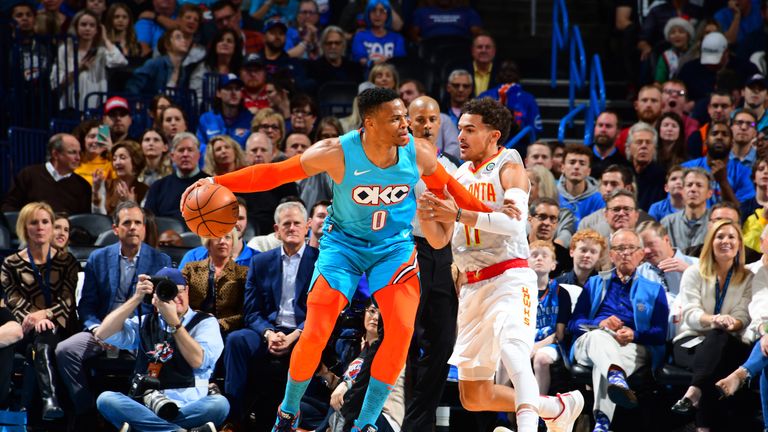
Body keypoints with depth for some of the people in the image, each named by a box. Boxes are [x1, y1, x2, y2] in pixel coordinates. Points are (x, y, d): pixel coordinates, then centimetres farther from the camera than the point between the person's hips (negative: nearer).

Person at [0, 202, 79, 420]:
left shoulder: (67, 262, 14)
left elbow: (67, 301, 2)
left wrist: (44, 314, -18)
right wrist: (35, 320, -19)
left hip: (59, 328, 0)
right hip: (26, 333, 0)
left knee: (43, 342, -37)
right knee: (42, 342, -37)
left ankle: (48, 401, -56)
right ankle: (50, 398, -57)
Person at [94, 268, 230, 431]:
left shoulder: (205, 323, 11)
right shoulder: (144, 323, 19)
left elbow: (197, 360, -6)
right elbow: (102, 334, 5)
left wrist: (173, 321, -7)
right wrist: (137, 298, 3)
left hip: (188, 409, -3)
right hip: (145, 408, 3)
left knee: (219, 403, -35)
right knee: (106, 399, -28)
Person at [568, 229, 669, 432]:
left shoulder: (654, 290, 25)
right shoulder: (595, 284, 29)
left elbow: (660, 333, 10)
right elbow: (574, 324, 14)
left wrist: (634, 335, -12)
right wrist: (600, 324, -8)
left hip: (634, 347, -1)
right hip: (590, 344, 1)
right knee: (600, 337, -39)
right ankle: (616, 377, -71)